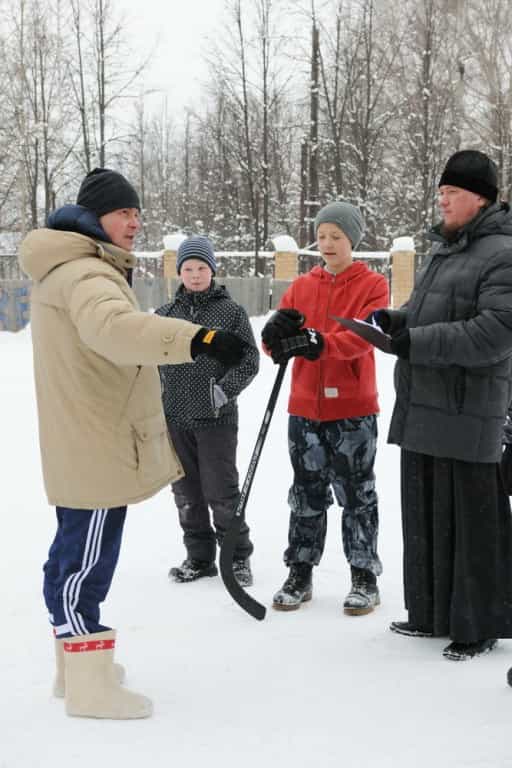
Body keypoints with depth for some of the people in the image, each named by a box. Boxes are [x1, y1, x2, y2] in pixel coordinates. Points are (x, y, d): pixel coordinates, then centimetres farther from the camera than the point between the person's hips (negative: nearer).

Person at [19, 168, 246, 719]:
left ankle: (76, 666, 30)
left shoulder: (77, 269, 17)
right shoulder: (83, 272, -19)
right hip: (96, 447, -11)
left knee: (74, 551, 18)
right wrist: (197, 340, -50)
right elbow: (113, 326, -40)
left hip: (82, 445, 11)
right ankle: (90, 686, 1)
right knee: (88, 558, -5)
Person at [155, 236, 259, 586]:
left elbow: (249, 360, -3)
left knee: (221, 491, -1)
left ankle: (238, 557, 15)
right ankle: (199, 557, 24)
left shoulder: (231, 311, -1)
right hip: (175, 417, 4)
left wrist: (225, 390, -16)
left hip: (217, 417, -4)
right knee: (186, 492, 11)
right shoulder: (166, 314, 9)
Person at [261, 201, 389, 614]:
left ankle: (365, 576, 16)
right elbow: (274, 343, 1)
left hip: (354, 409, -3)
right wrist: (278, 331, -23)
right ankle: (300, 574, 20)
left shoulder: (373, 285, -2)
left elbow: (362, 337, -18)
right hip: (305, 407, 4)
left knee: (357, 495, 5)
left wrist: (319, 343, -34)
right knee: (307, 494, 11)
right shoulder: (301, 286, 9)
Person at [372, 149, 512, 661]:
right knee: (424, 517, 16)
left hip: (466, 416, -9)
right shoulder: (442, 250, 17)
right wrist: (396, 321, 2)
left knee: (470, 521, -1)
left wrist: (417, 342, -23)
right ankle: (430, 613, 29)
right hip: (421, 409, 9)